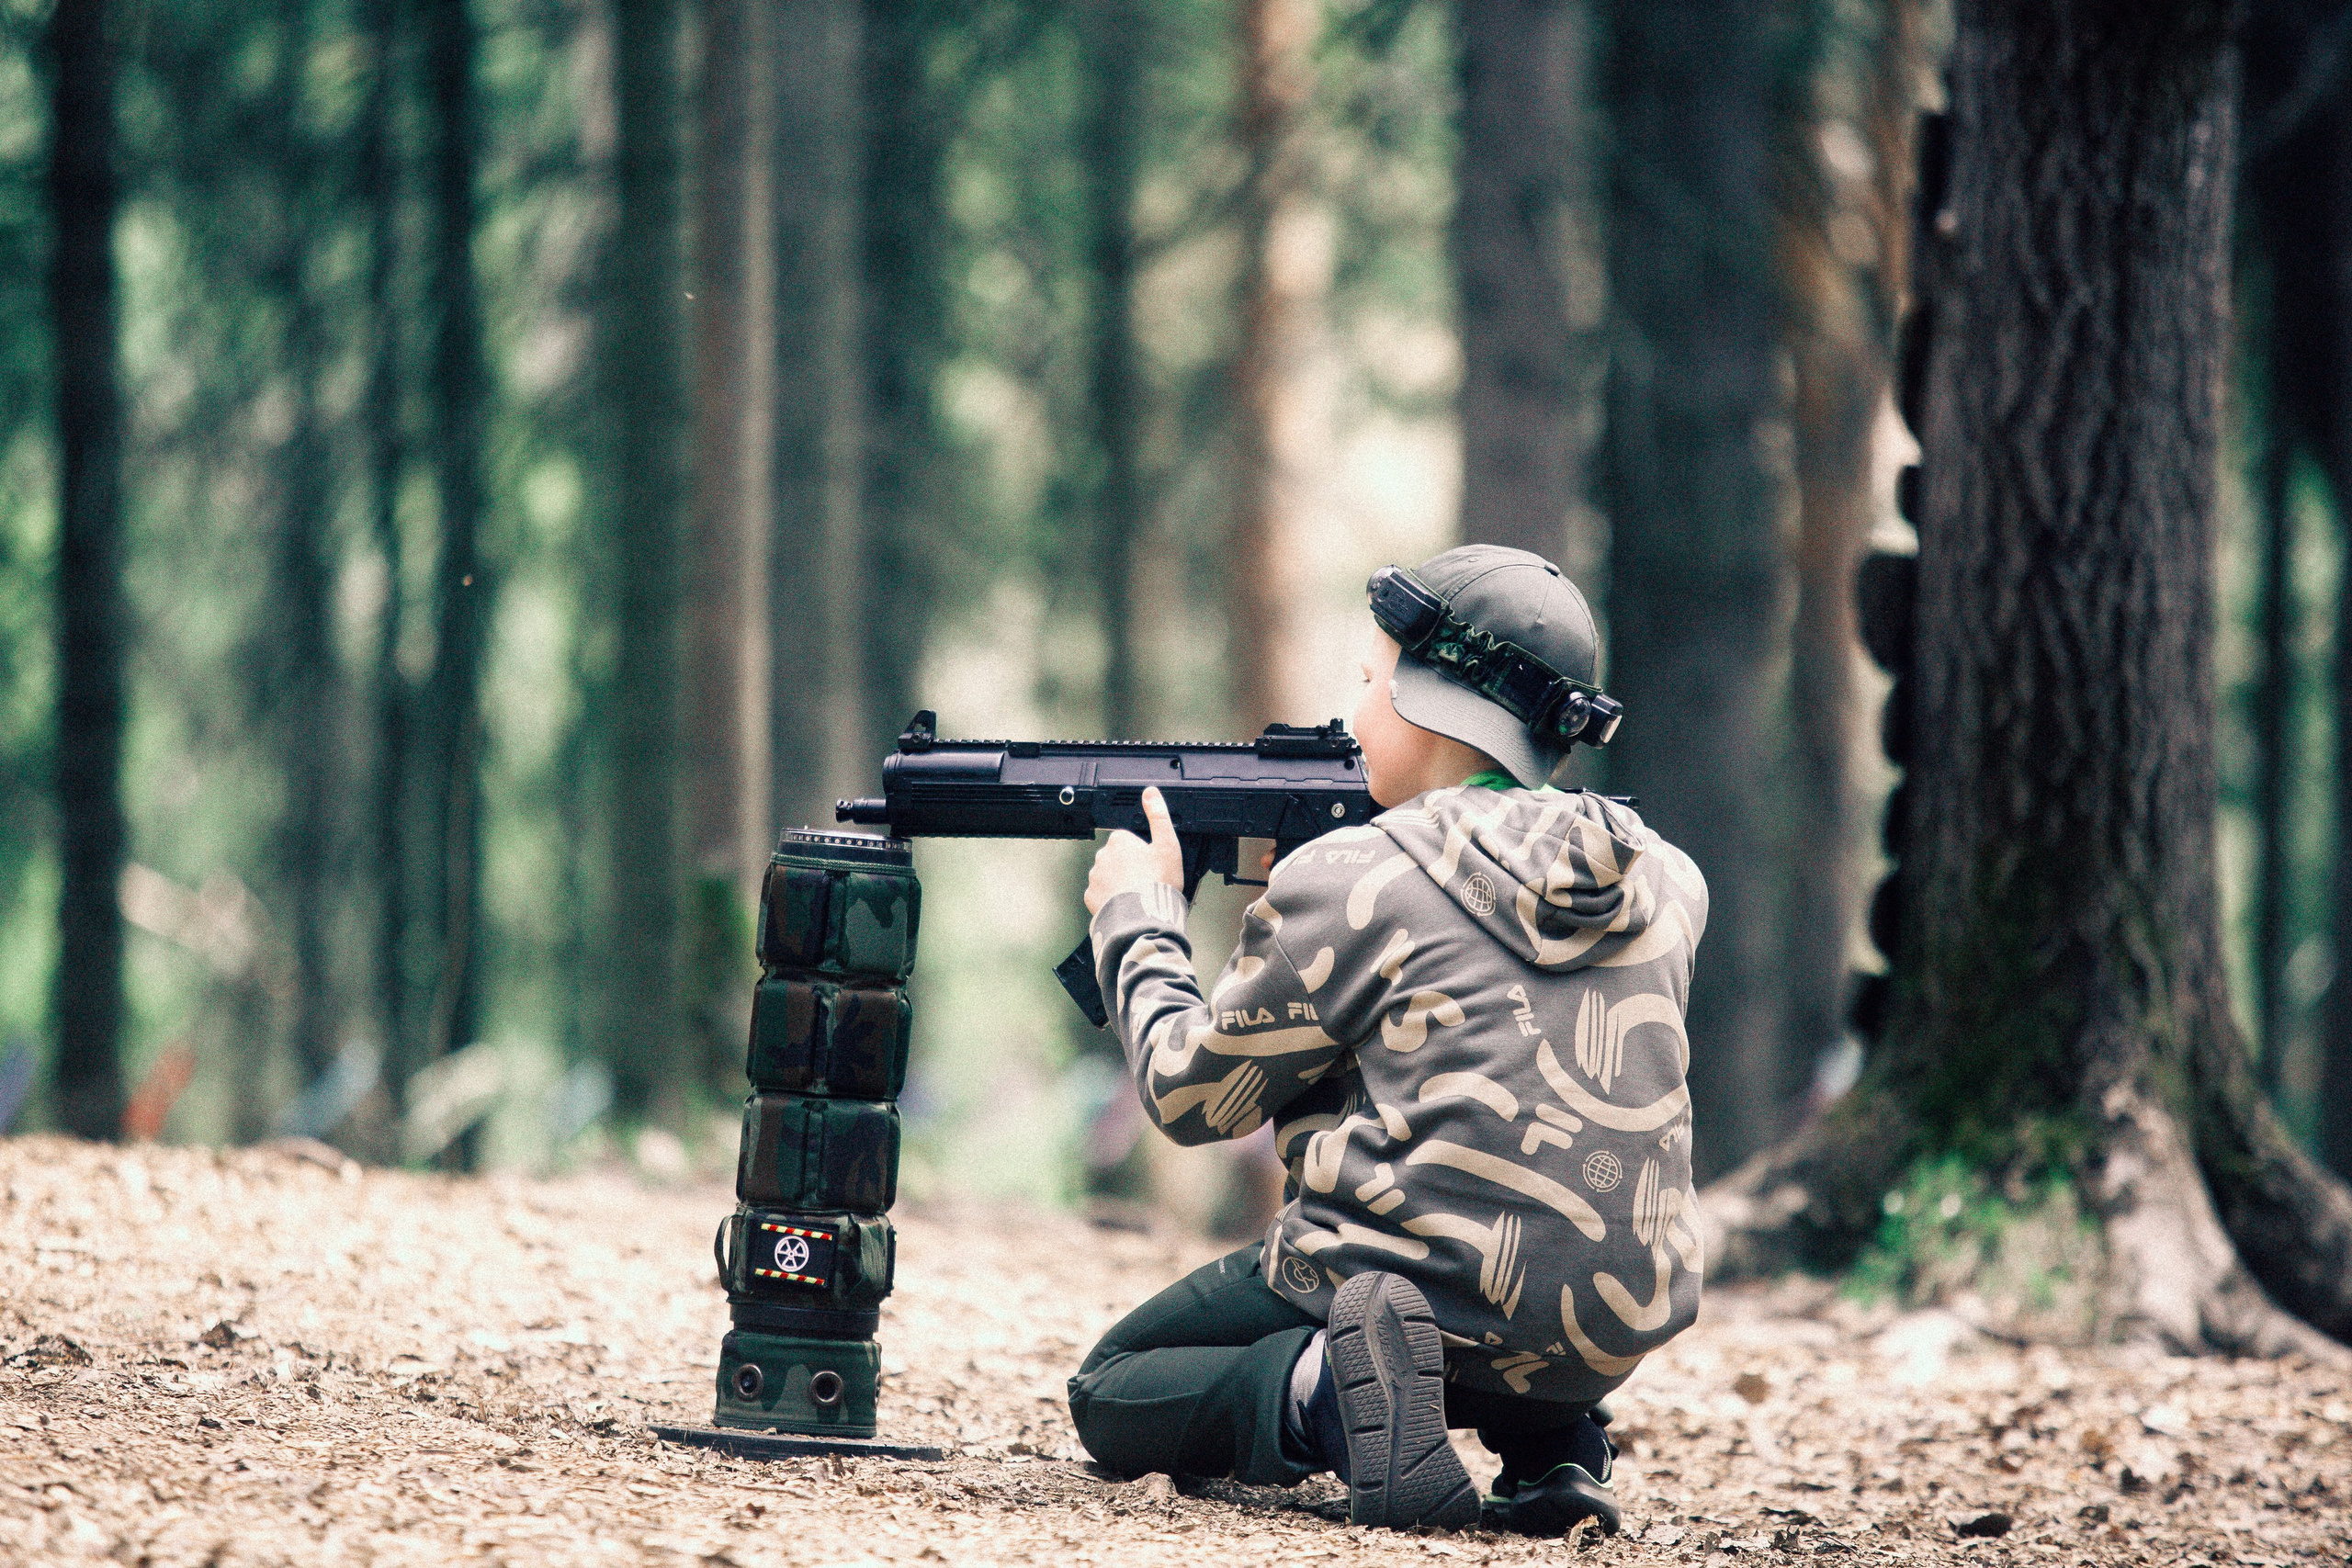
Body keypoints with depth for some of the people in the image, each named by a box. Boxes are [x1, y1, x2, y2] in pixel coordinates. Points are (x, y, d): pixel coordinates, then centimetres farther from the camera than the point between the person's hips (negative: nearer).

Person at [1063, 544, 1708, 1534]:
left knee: (1109, 1397, 18)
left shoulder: (1348, 885, -8)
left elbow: (1190, 1096, 3)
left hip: (1425, 1292, -5)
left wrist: (1137, 920, 19)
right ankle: (1550, 1440, 11)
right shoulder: (1662, 882, 7)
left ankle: (1326, 1388, -12)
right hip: (1615, 1337, 5)